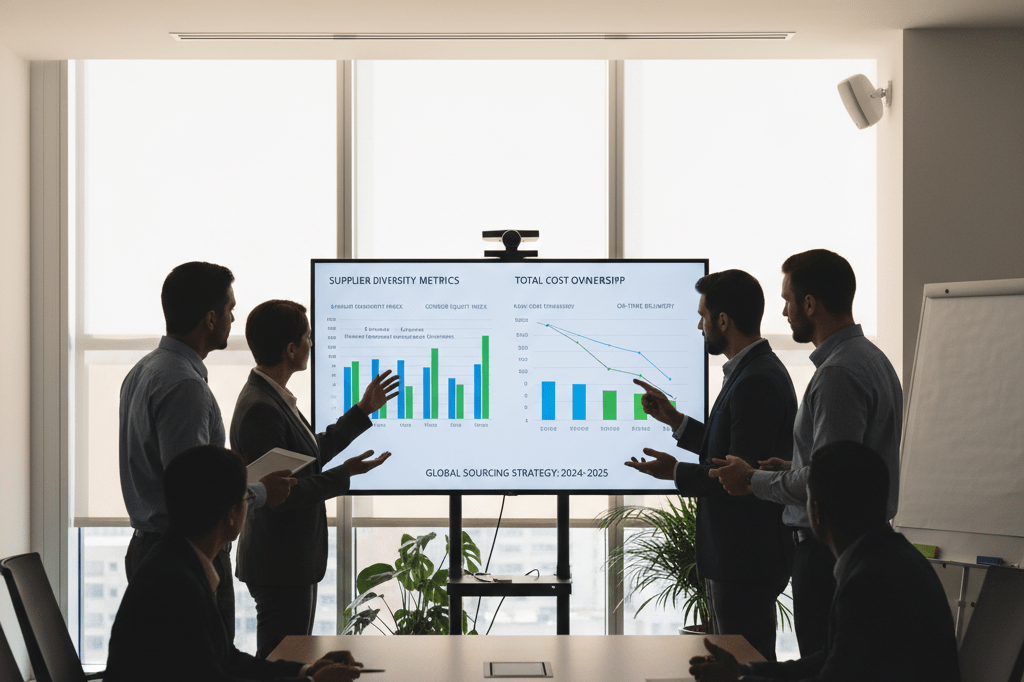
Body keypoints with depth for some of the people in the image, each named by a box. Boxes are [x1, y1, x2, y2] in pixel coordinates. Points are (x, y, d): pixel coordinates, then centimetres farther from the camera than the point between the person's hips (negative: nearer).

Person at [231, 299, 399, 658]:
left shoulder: (275, 399, 10)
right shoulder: (260, 409, -22)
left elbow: (312, 455, 23)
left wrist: (363, 411, 26)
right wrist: (344, 475, -21)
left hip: (293, 563, 11)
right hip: (279, 570, -11)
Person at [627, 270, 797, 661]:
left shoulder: (757, 382, -22)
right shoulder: (755, 371, 12)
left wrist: (677, 473, -14)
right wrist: (673, 419, 18)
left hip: (747, 559, -11)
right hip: (735, 555, 11)